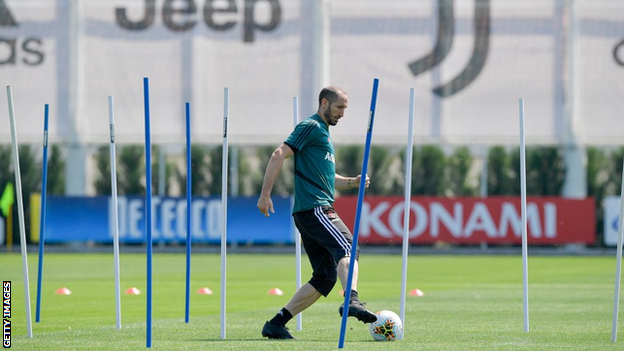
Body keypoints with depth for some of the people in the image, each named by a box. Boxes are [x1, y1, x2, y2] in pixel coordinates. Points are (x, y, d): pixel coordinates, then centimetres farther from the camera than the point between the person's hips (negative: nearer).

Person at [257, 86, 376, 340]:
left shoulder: (323, 132, 27)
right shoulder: (310, 127, -2)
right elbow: (279, 155, -12)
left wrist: (352, 182, 19)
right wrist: (265, 194, -19)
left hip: (319, 211, 10)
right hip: (313, 207, -10)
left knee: (325, 278, 5)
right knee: (348, 248, -28)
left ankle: (276, 325, 7)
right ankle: (352, 301, -51)